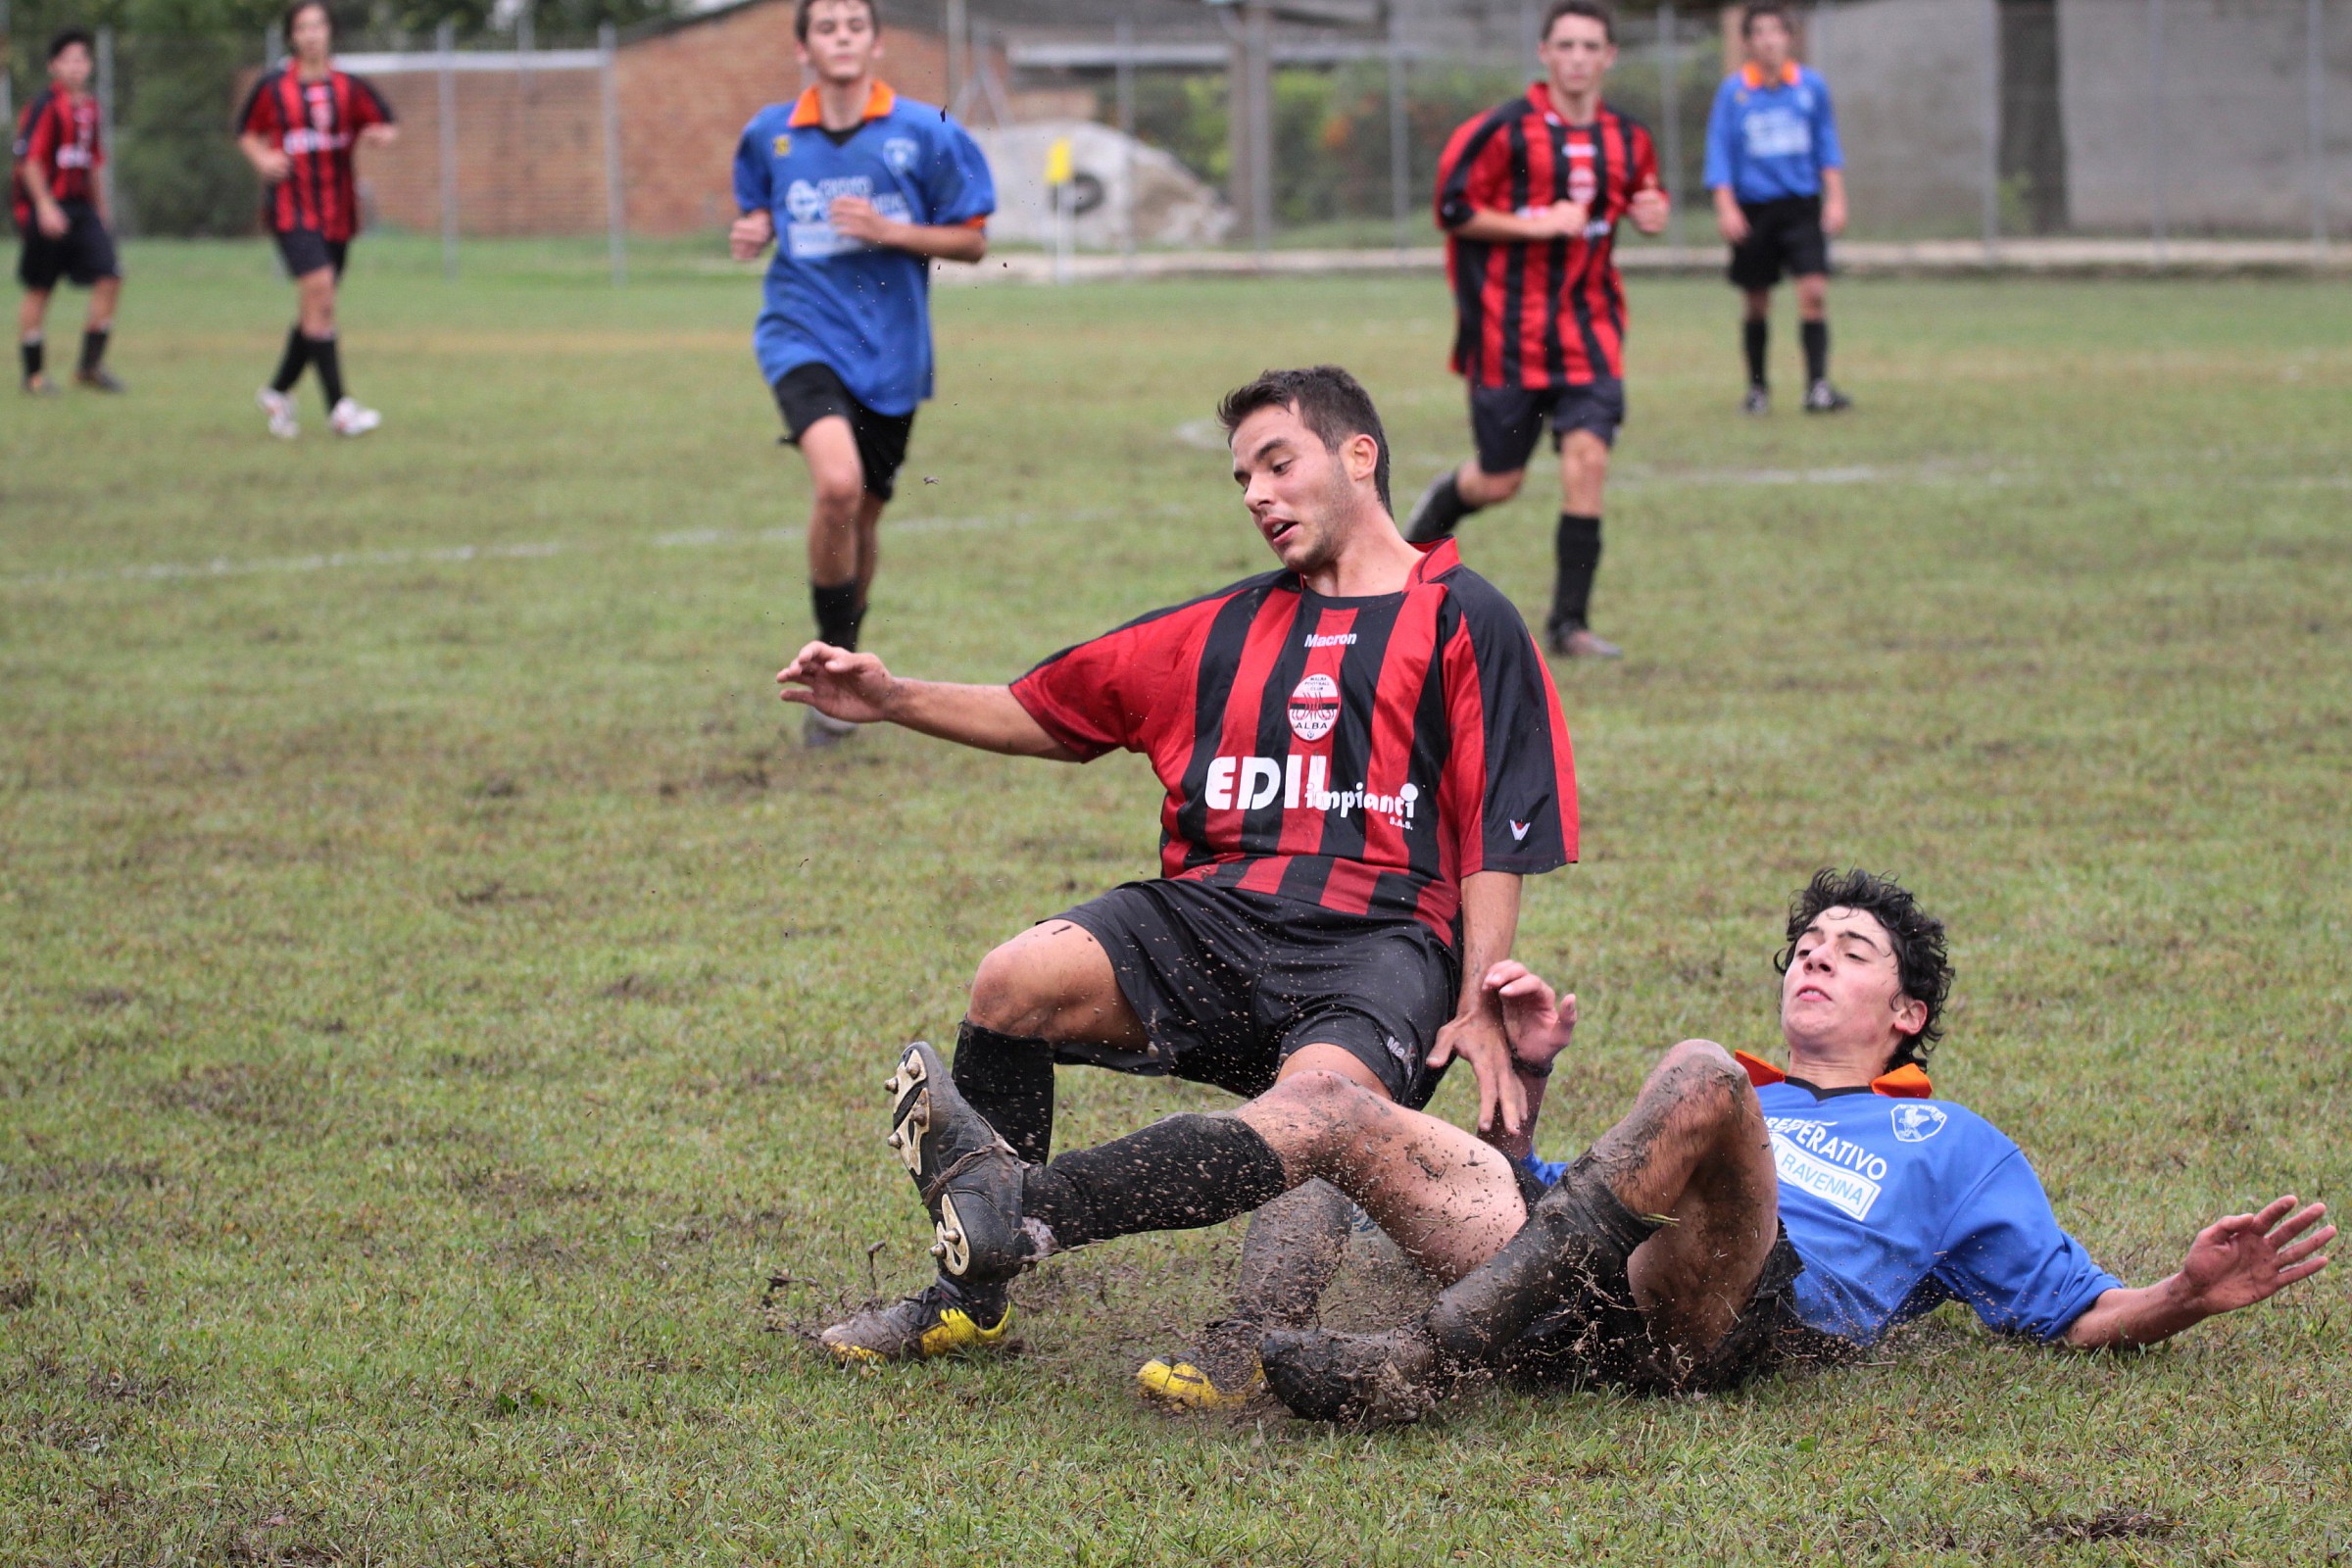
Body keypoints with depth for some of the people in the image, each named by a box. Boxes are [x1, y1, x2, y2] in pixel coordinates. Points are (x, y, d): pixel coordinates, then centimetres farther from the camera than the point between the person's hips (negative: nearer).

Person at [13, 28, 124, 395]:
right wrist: (44, 207, -20)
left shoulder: (88, 107, 14)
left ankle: (91, 365, 2)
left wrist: (101, 209, 24)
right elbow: (29, 159, -14)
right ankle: (33, 372, 11)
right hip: (47, 209, -7)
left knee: (109, 277, -7)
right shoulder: (45, 107, -9)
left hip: (81, 207, 7)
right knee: (39, 289, 1)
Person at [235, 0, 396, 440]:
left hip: (337, 212, 4)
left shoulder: (350, 88, 5)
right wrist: (262, 158, -8)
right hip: (291, 208, -4)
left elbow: (387, 128, 10)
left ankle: (278, 392, 31)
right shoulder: (272, 88, 1)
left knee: (314, 311, 10)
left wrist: (379, 135, -13)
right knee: (319, 289, -21)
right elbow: (247, 134, 13)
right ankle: (338, 407, -22)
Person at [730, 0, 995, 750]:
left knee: (861, 520, 13)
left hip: (890, 352, 1)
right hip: (803, 336, -1)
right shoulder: (769, 135, 3)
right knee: (838, 485, -26)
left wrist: (891, 232, -14)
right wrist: (752, 233, -3)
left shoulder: (924, 133, -3)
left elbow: (972, 240, 1)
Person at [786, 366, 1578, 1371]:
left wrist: (1483, 1008, -7)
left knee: (1321, 1087, -37)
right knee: (1017, 981, -21)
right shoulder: (1226, 630, 27)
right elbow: (1050, 712, 29)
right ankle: (968, 1298, -13)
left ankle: (1261, 1345, -33)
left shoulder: (1466, 623, 11)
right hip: (1211, 911, 4)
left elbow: (1499, 835, 4)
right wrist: (894, 701, 14)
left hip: (1384, 934, -4)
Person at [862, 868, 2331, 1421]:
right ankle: (1018, 1213, -26)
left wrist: (2189, 1295, -1)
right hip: (1589, 1306, 5)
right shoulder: (1743, 1093, 42)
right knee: (1340, 1108, -7)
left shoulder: (1950, 1147, 31)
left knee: (1699, 1079, -33)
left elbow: (2077, 1311, 19)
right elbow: (1516, 1187, 38)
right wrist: (1530, 1072, 21)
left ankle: (1423, 1361, -42)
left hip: (1732, 1315, -5)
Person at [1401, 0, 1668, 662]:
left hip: (1587, 328, 3)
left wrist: (1652, 211, 1)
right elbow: (1453, 209, -9)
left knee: (1586, 458, -13)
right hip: (1507, 332, -3)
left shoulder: (1626, 139, 7)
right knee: (1498, 482, 4)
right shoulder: (1506, 130, -9)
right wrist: (1540, 223, -17)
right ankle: (1438, 507, 42)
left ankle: (1569, 624, -6)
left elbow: (1643, 194, 25)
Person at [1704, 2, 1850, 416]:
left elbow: (1827, 145, 11)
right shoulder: (1733, 91, -2)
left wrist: (1835, 198, 5)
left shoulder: (1811, 85, 3)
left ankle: (1817, 386, -14)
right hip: (1753, 208, -1)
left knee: (1814, 291, -13)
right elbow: (1720, 151, -1)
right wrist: (1726, 207, -9)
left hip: (1802, 207, 1)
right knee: (1757, 303, 7)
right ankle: (1757, 387, 22)